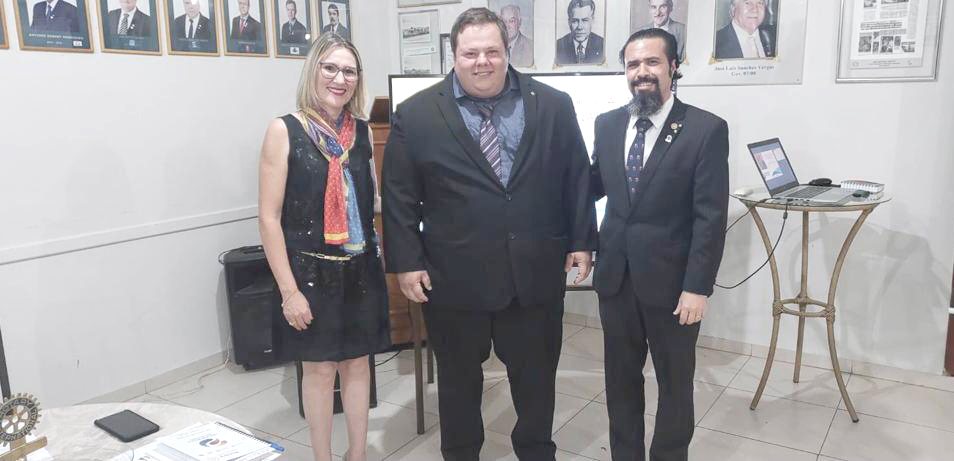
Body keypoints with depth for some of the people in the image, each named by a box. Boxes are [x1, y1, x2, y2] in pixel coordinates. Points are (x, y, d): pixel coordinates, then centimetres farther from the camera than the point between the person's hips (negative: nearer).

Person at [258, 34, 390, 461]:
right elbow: (269, 217, -11)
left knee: (357, 362, 14)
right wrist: (288, 290, -14)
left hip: (360, 269, 4)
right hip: (310, 271, -4)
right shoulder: (285, 130, -9)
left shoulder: (361, 130, 5)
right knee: (319, 368, 9)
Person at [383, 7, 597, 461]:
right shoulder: (415, 115, -3)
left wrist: (581, 241, 4)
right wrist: (406, 261, -5)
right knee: (458, 378, 16)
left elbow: (577, 178, 6)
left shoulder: (553, 105, 2)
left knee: (537, 374, 16)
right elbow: (399, 196, -2)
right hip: (455, 276, -1)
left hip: (536, 271, 2)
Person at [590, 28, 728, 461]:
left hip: (670, 279, -4)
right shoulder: (607, 124, 5)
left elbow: (711, 217, -12)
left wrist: (697, 287, -15)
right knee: (620, 378, 17)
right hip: (615, 275, 4)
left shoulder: (706, 129, -9)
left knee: (675, 383, 14)